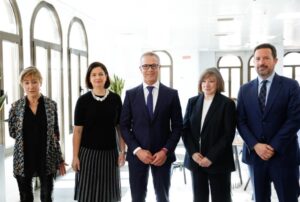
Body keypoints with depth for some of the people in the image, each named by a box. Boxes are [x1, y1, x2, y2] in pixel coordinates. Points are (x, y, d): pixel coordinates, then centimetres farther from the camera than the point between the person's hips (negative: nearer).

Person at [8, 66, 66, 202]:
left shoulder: (51, 105, -3)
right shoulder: (16, 107, -3)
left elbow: (55, 133, 3)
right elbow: (12, 132, 4)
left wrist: (59, 159, 4)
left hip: (47, 158, 0)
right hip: (24, 159, 0)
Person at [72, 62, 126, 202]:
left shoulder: (115, 99, 2)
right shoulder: (83, 100, -3)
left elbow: (120, 127, 5)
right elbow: (77, 130, -3)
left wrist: (122, 151, 0)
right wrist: (75, 156, -6)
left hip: (110, 152, 2)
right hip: (88, 152, -1)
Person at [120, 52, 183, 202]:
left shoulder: (171, 94, 1)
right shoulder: (131, 94, 2)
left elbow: (177, 126, 1)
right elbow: (124, 126, 1)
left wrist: (165, 151, -10)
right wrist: (137, 150, -10)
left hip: (162, 154, 0)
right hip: (137, 154, 1)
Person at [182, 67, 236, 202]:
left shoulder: (227, 103, -3)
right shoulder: (192, 102, 8)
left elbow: (228, 134, -9)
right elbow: (185, 129, 6)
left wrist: (211, 157, -14)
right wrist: (193, 153, -7)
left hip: (218, 161, -3)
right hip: (195, 159, 4)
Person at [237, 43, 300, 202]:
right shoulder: (245, 89, 8)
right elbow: (241, 122, 4)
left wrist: (274, 147, -14)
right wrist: (255, 145, -10)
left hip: (283, 155, -3)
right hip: (255, 154, 3)